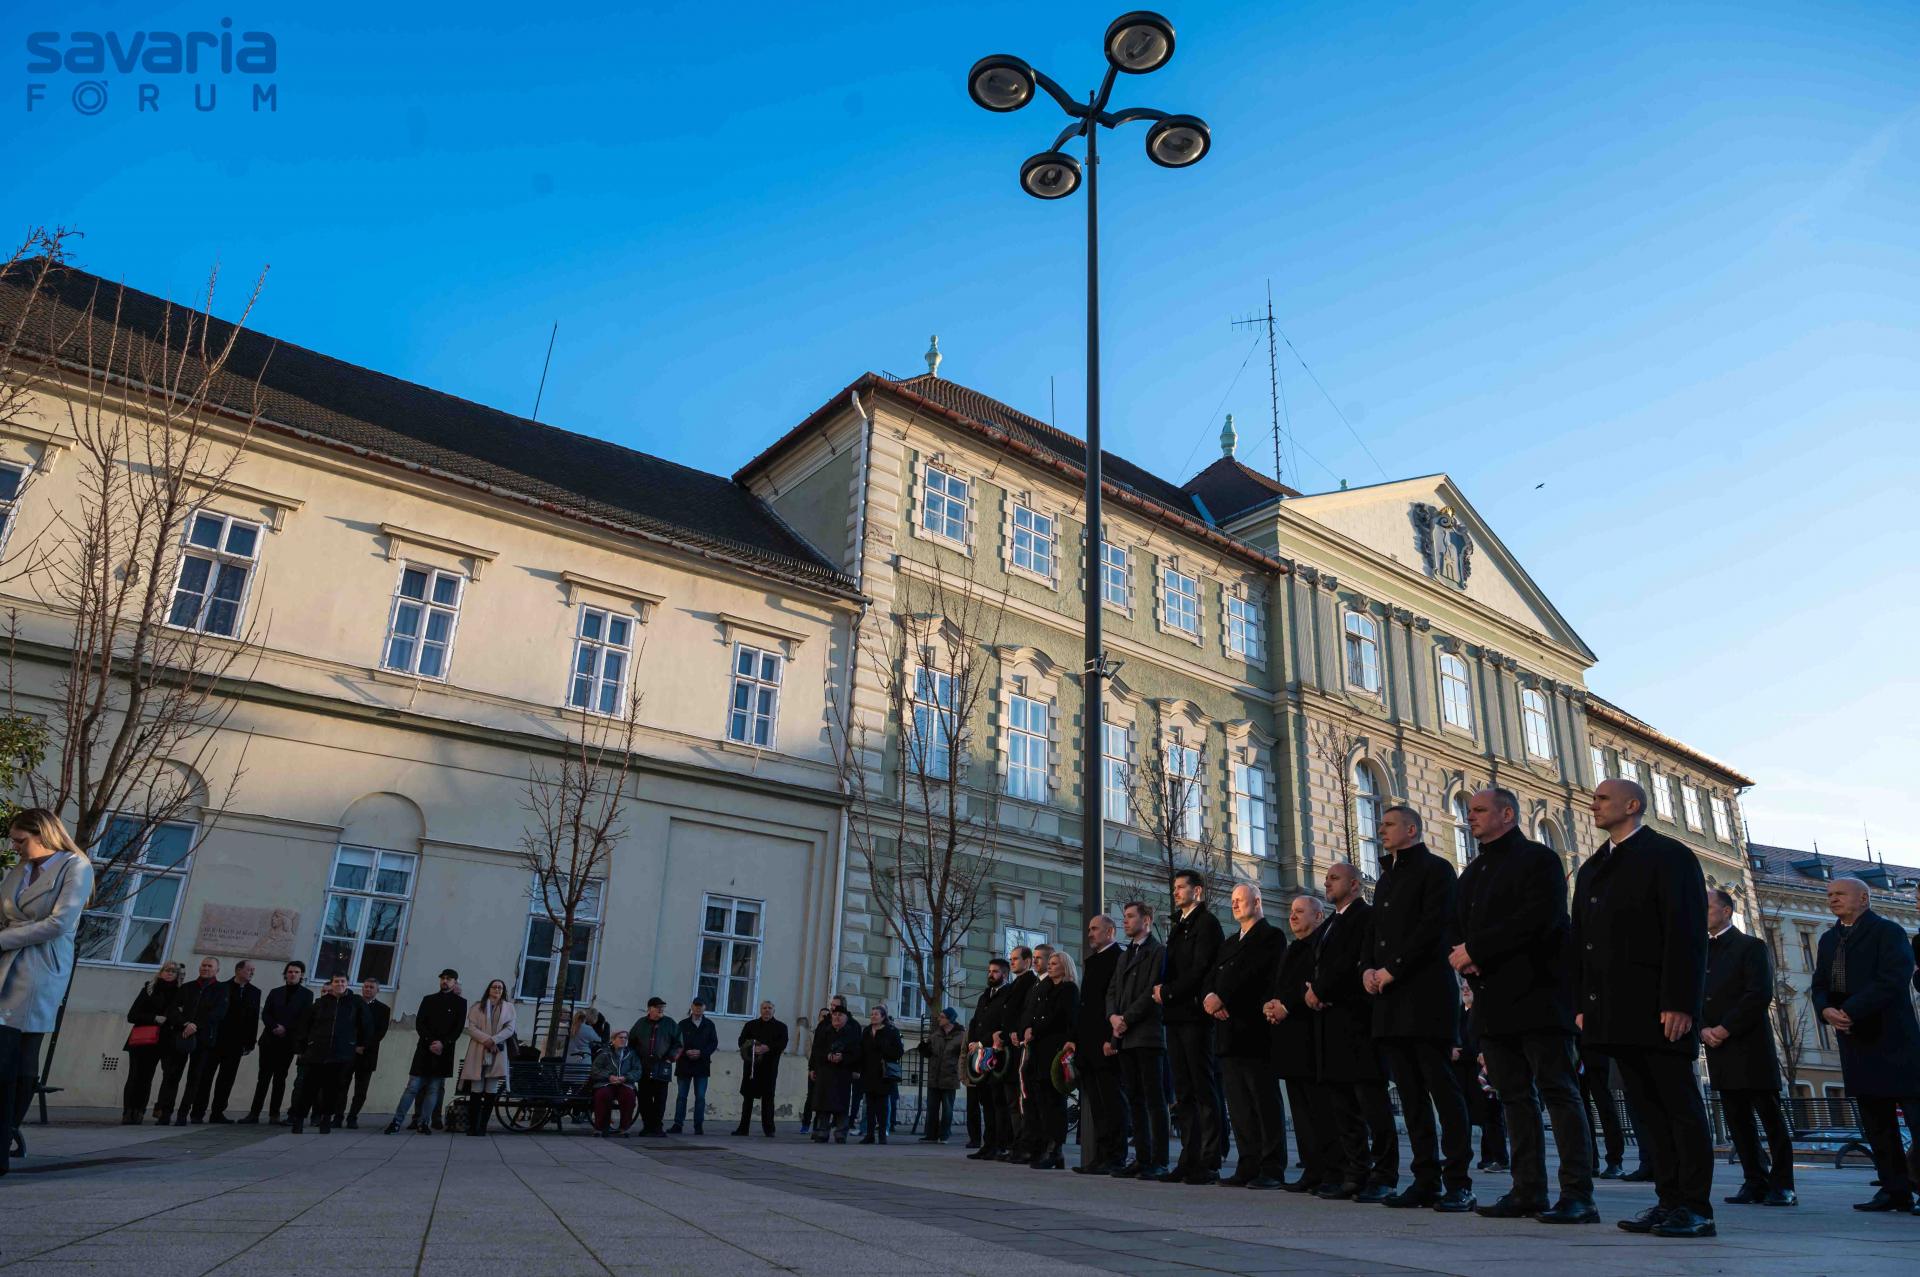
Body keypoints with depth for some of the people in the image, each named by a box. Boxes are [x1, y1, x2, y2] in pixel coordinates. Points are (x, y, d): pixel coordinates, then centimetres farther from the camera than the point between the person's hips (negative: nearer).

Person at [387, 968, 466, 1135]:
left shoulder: (460, 1002, 7)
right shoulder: (428, 999, 13)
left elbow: (459, 1028, 0)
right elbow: (419, 1023, 5)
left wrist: (443, 1044, -13)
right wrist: (430, 1042, -9)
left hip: (444, 1051, -1)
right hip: (425, 1049, 1)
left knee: (434, 1089, -2)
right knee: (413, 1086, -4)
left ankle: (423, 1123, 3)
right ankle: (397, 1121, -1)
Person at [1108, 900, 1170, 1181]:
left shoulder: (1158, 951, -3)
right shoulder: (1125, 955, 23)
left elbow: (1153, 991, -12)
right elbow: (1112, 991, 18)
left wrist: (1127, 1018, -13)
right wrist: (1113, 1016, -1)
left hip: (1147, 1034, -8)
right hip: (1125, 1036, 8)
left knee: (1154, 1099, -6)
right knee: (1135, 1099, 8)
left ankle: (1159, 1162, -4)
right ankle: (1142, 1158, 12)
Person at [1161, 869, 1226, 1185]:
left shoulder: (1206, 923, -5)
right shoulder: (1177, 926, 22)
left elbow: (1200, 970, -14)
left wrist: (1169, 992, -11)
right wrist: (1164, 990, 3)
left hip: (1195, 1016, -8)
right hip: (1175, 1016, 8)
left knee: (1205, 1090, -5)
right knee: (1184, 1092, 9)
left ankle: (1210, 1162, -3)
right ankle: (1190, 1159, 12)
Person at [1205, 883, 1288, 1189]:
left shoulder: (1271, 936, -1)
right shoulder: (1228, 943, 24)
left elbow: (1254, 975, -14)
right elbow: (1213, 977, 15)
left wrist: (1222, 998, -15)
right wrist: (1210, 997, -6)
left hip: (1255, 1030, -7)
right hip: (1228, 1031, 8)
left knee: (1265, 1101, -4)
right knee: (1239, 1105, 8)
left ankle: (1272, 1169, 0)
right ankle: (1249, 1166, 13)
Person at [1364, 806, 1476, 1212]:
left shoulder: (1434, 869, -1)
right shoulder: (1386, 878, 22)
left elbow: (1433, 926, -13)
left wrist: (1393, 969, -15)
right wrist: (1369, 969, 3)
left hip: (1426, 994, -7)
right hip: (1390, 1000, 8)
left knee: (1441, 1085, -6)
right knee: (1410, 1092, 7)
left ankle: (1458, 1182, -2)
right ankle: (1426, 1180, 12)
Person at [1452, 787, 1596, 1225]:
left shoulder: (1538, 859, -2)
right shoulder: (1471, 873, 20)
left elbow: (1539, 918, -17)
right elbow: (1458, 930, 17)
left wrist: (1475, 950, -16)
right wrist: (1464, 958, -7)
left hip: (1536, 995, -7)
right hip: (1492, 1002, 7)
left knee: (1559, 1091, -5)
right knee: (1515, 1097, 8)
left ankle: (1578, 1194, -1)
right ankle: (1528, 1191, 11)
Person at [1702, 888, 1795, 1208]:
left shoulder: (1751, 946, -2)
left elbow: (1760, 994, -13)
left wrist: (1725, 1029, -15)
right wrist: (1703, 1030, -5)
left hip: (1750, 1046, -6)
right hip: (1717, 1049, 6)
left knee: (1770, 1115, -1)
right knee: (1737, 1119, 7)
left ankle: (1782, 1184, 6)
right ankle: (1755, 1182, 12)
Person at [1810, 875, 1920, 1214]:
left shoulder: (1887, 931, -4)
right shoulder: (1829, 939, 18)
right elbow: (1820, 986, 15)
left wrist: (1850, 1011, -20)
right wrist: (1826, 1011, -7)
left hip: (1892, 1037, -7)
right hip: (1852, 1038, 7)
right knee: (1874, 1119, 8)